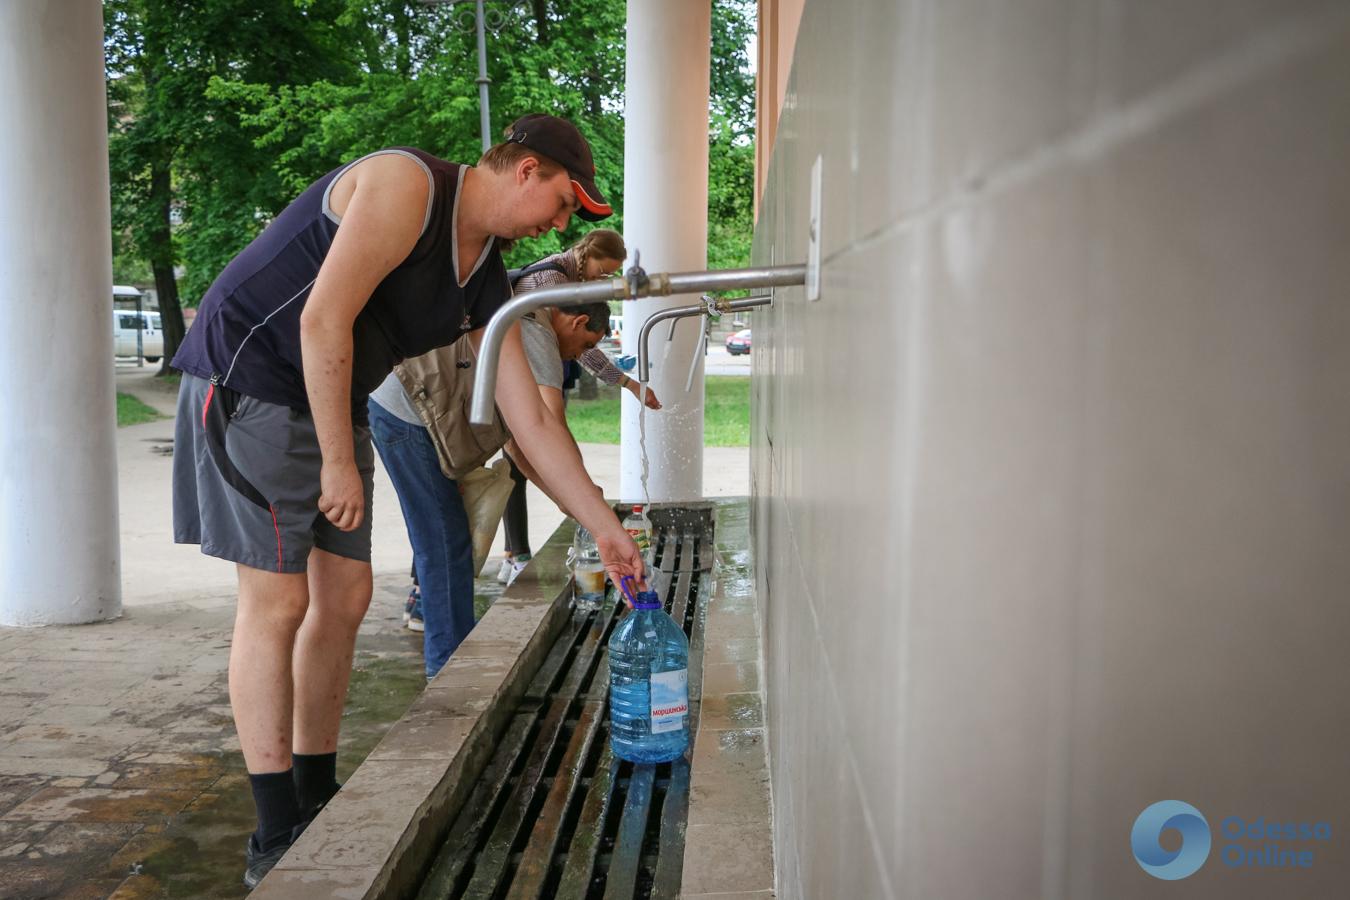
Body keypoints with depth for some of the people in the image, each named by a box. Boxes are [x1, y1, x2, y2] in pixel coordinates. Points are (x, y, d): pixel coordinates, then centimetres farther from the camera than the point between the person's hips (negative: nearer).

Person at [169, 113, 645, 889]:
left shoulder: (487, 281, 7)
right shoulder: (407, 185, -18)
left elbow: (531, 419, 6)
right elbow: (323, 318, -25)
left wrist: (606, 528, 4)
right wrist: (339, 463, -21)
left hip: (332, 402, 9)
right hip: (250, 381, -9)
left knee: (346, 596, 7)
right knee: (279, 601, -9)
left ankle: (316, 800, 21)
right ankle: (277, 842, 0)